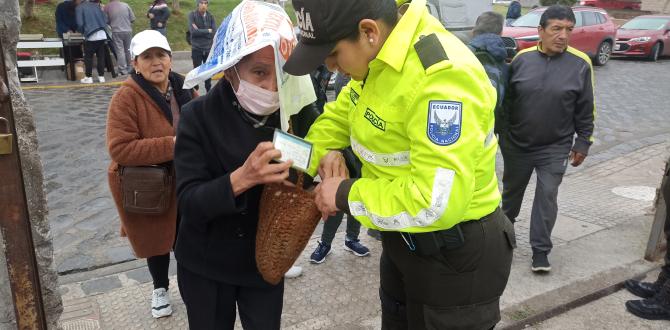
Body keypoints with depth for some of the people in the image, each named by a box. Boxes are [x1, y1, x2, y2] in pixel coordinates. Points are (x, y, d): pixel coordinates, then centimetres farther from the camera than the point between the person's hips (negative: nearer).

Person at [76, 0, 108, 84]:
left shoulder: (79, 7, 1)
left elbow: (80, 24, -6)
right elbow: (105, 20, 13)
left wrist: (82, 31, 13)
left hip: (91, 36, -4)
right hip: (102, 35, 4)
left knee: (88, 57, 7)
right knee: (101, 56, 9)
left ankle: (89, 77, 7)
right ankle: (101, 76, 10)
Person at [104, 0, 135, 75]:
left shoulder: (107, 7, -3)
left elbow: (106, 21, 1)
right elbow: (132, 19, 1)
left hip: (116, 31, -2)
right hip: (128, 30, 2)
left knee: (120, 51, 1)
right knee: (128, 50, 14)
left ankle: (123, 70, -3)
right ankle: (129, 68, 23)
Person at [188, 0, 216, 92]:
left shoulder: (210, 16, 4)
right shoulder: (192, 15, -4)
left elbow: (214, 33, -6)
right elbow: (193, 31, -17)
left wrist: (199, 31, -11)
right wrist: (207, 31, -10)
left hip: (209, 48, 2)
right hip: (196, 48, -2)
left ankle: (209, 91, 23)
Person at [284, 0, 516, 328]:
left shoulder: (441, 77, -32)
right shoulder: (380, 54, -4)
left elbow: (437, 203, -36)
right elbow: (343, 110, 15)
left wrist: (346, 195, -24)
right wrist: (318, 151, -2)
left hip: (455, 255, -8)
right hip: (404, 240, 9)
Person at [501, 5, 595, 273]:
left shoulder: (580, 64, -8)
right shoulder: (521, 59, -6)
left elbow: (585, 111, -1)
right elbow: (506, 100, 3)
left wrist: (582, 143, -2)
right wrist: (502, 135, 4)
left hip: (555, 149, -2)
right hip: (516, 145, 2)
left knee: (547, 196, -2)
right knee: (512, 190, 19)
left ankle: (540, 250, 11)